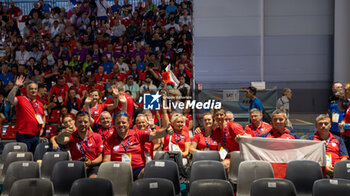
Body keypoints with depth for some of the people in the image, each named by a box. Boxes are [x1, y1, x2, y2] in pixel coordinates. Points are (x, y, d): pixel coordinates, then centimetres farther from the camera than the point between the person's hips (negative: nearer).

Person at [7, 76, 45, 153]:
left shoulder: (40, 104, 16)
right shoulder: (21, 100, -2)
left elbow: (43, 116, 31)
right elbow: (10, 99, -22)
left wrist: (42, 127, 14)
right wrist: (16, 86, -30)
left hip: (36, 136, 6)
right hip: (23, 136, -6)